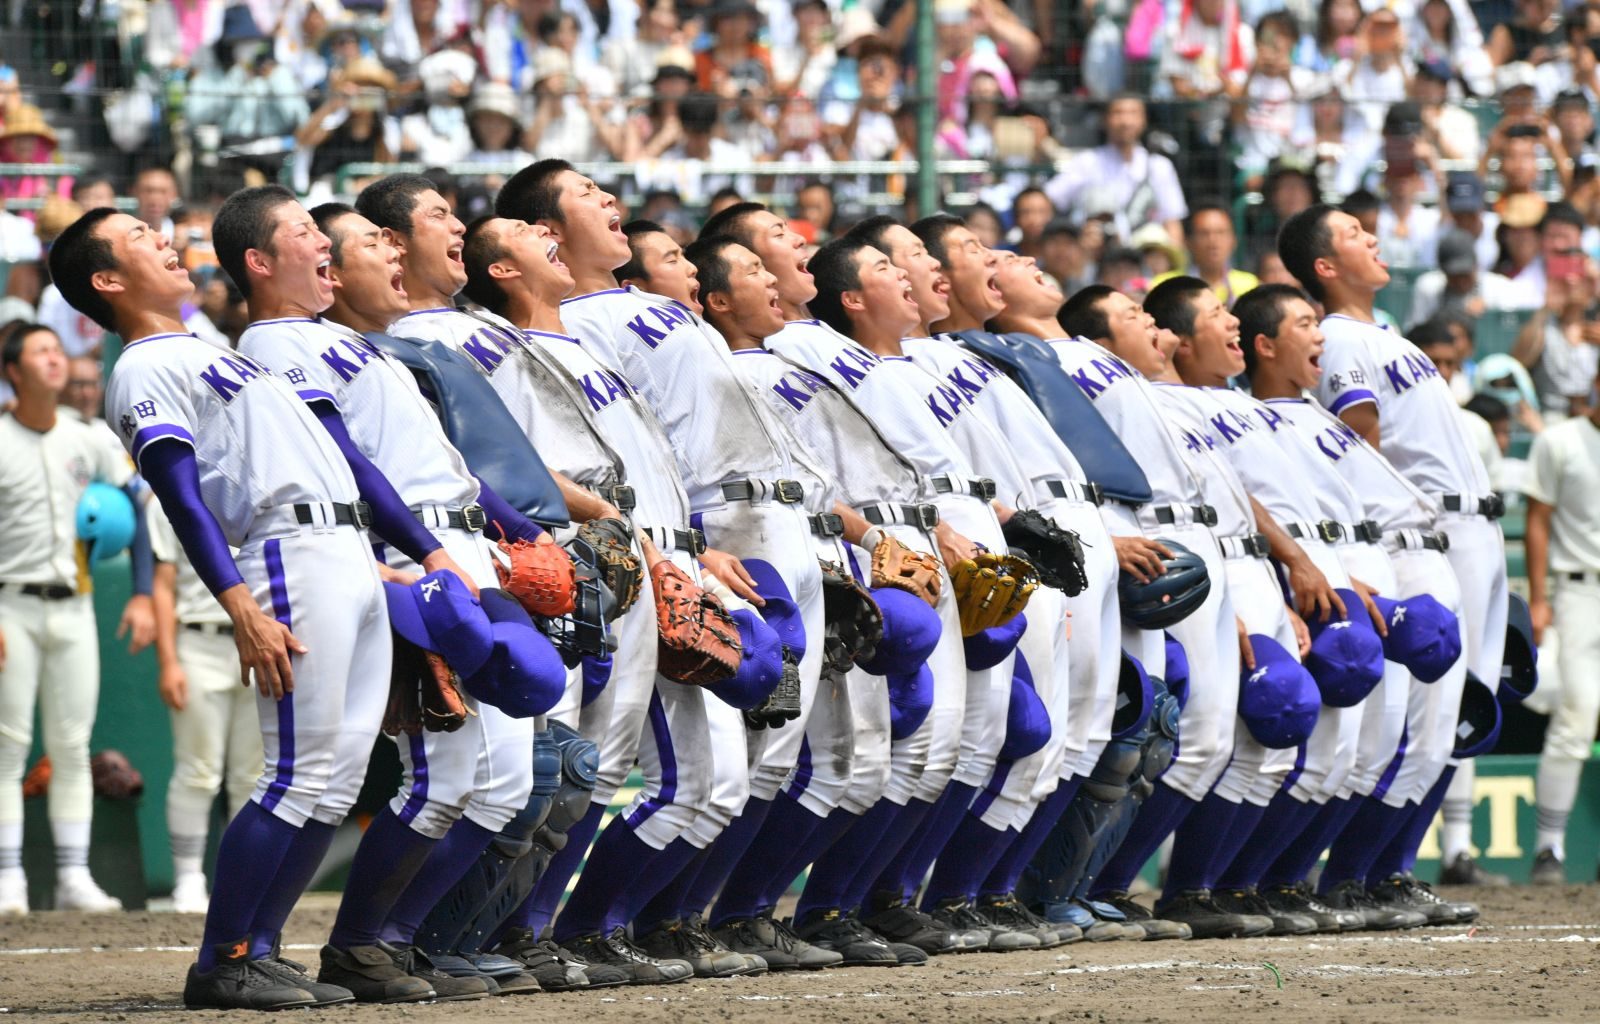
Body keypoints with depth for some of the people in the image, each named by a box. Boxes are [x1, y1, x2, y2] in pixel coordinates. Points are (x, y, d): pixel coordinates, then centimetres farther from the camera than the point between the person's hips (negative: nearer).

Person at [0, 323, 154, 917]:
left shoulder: (86, 442, 9)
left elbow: (136, 507, 15)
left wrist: (143, 595, 6)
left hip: (74, 606, 4)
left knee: (73, 747, 4)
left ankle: (74, 879, 6)